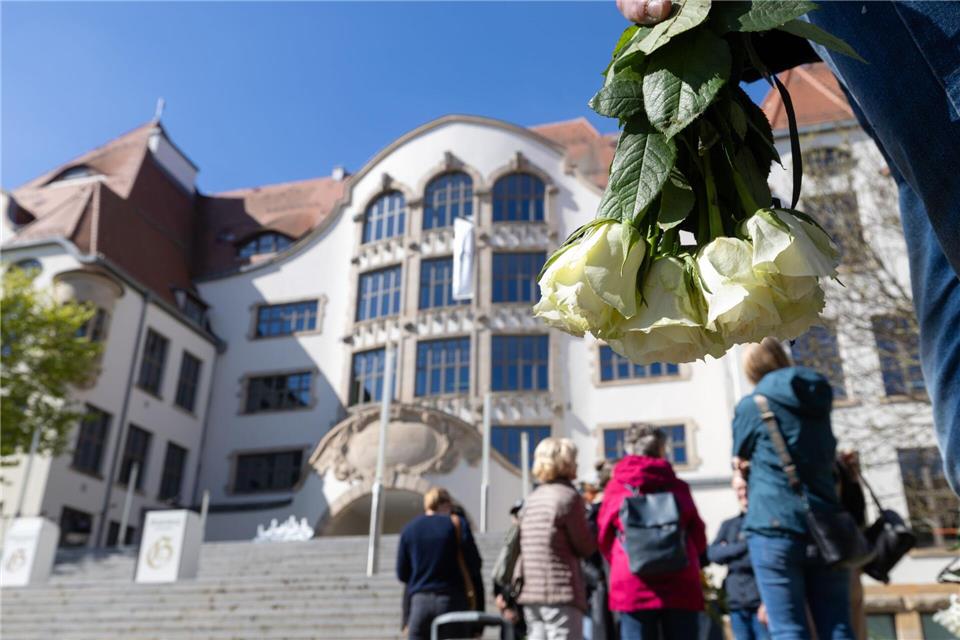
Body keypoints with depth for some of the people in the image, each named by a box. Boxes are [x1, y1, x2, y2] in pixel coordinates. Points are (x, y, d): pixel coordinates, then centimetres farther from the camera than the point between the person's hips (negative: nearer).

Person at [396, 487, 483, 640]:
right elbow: (474, 564, -5)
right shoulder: (457, 524, -1)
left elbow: (402, 573, 8)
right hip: (451, 601, -2)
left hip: (420, 601, 2)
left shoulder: (409, 529, 7)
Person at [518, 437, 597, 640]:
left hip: (530, 591, 8)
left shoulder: (531, 499, 14)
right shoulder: (568, 496, -9)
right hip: (561, 592, -8)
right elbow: (585, 546, -6)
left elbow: (520, 545, 14)